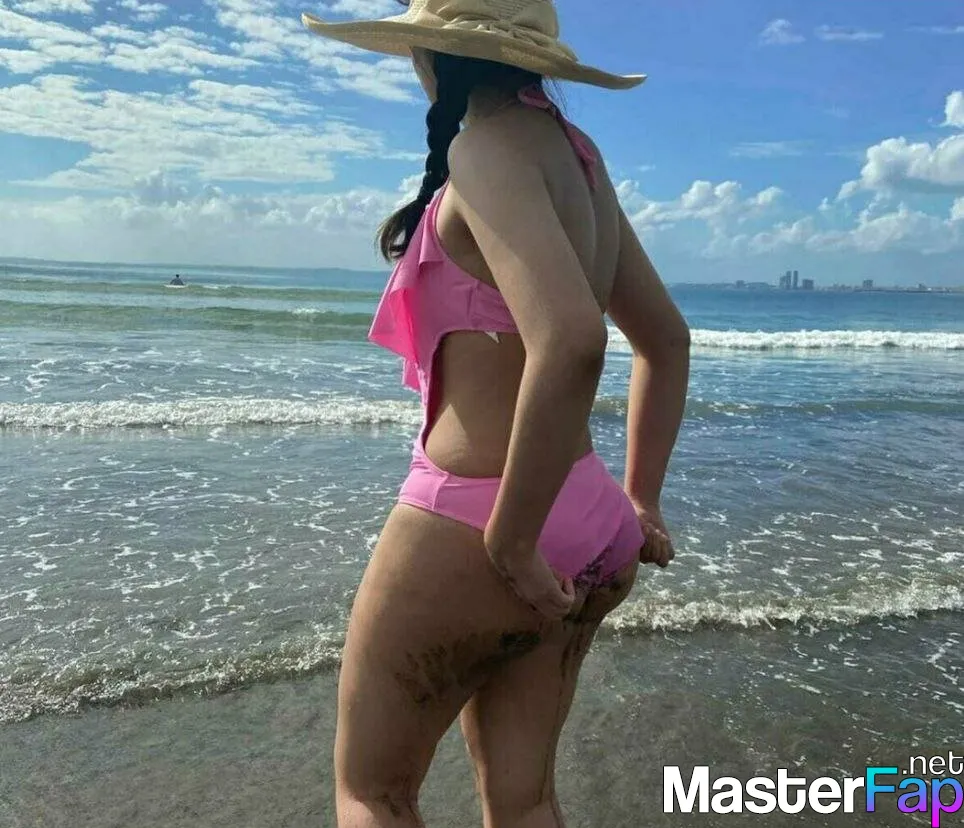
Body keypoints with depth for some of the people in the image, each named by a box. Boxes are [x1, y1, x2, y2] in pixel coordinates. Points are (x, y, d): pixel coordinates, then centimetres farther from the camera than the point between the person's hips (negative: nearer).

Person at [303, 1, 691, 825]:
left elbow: (570, 342, -31)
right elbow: (666, 340, 18)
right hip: (583, 532, 8)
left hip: (470, 525, -8)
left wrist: (508, 543, -21)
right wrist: (638, 504, 16)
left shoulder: (490, 146, -13)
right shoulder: (576, 154, 12)